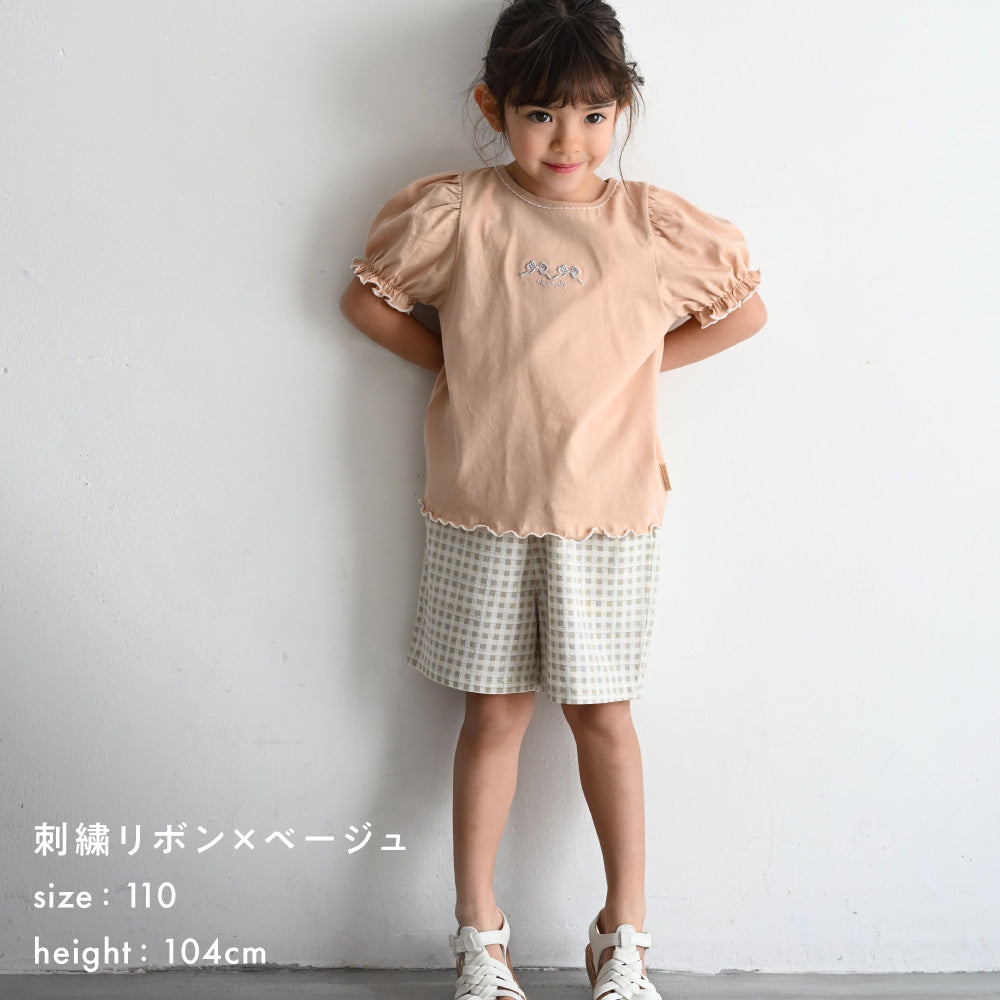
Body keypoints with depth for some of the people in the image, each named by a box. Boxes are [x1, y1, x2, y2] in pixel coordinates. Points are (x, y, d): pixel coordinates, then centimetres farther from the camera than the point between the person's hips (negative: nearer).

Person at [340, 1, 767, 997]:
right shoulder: (457, 212, -4)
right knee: (494, 714, 10)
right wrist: (459, 364, -1)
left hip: (608, 514, 1)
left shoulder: (653, 224, -2)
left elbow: (744, 310, 9)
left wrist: (633, 363, 1)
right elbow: (366, 298, 7)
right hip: (483, 513, 0)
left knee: (602, 714, 10)